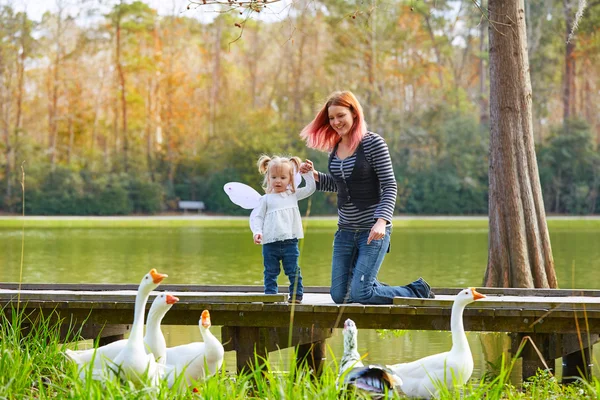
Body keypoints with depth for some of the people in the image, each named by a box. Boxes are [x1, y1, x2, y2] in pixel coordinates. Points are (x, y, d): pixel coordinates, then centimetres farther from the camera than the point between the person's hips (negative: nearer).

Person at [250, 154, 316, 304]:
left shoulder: (293, 195, 10)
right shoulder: (266, 199, 5)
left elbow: (310, 188, 12)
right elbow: (256, 216, 2)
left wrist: (307, 173, 3)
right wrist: (257, 231, -13)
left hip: (290, 241, 0)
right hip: (270, 243, 0)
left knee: (293, 271, 3)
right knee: (270, 272, 6)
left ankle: (296, 295, 8)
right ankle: (270, 294, 12)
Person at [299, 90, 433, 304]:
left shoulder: (373, 143, -12)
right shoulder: (335, 147, 8)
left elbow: (390, 186, -13)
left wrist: (382, 221, -26)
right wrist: (315, 176, 3)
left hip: (373, 230, -7)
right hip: (345, 230, 7)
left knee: (360, 294, -12)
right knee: (339, 296, 3)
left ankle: (417, 291, 10)